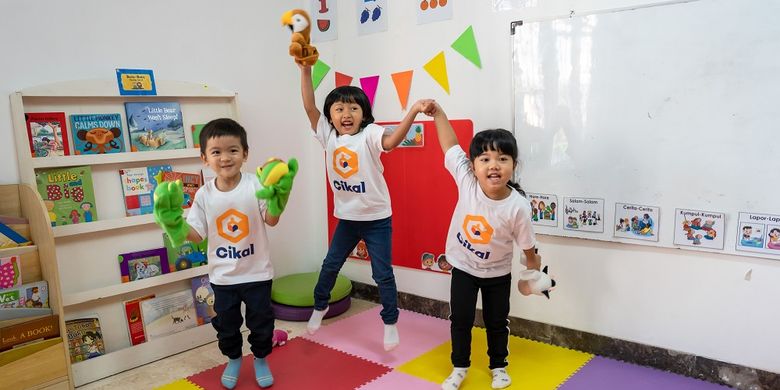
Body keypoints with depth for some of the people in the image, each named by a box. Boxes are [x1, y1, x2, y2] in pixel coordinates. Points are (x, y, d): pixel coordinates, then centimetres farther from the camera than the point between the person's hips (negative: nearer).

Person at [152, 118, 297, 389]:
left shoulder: (255, 186, -13)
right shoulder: (204, 194, -7)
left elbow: (271, 220, -21)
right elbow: (196, 234, -5)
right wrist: (173, 221, -21)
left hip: (257, 273, -2)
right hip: (223, 276, 2)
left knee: (261, 321, 13)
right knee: (226, 324, 18)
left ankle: (260, 359, 38)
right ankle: (233, 359, 44)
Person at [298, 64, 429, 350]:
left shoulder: (369, 134, -16)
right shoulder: (328, 135, -2)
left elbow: (390, 142, -36)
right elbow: (309, 107, -10)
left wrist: (413, 111, -51)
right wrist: (305, 70, -19)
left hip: (376, 219, -4)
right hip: (346, 218, 5)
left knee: (383, 274, 4)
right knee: (330, 265, 19)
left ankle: (390, 323, 21)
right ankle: (320, 306, 43)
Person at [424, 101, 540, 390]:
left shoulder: (518, 206, -28)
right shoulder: (466, 181, -25)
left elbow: (527, 245, -12)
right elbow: (451, 145, -14)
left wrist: (534, 270, 2)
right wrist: (438, 113, -12)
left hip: (497, 273, -1)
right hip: (463, 267, 1)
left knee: (497, 322, 17)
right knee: (460, 320, 11)